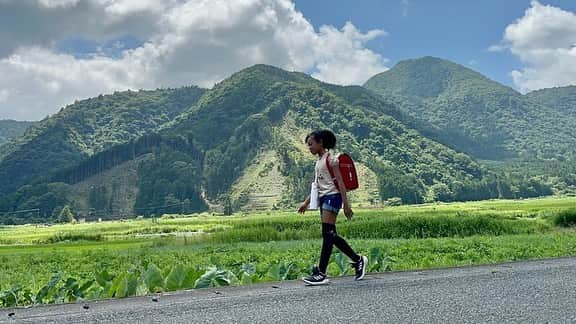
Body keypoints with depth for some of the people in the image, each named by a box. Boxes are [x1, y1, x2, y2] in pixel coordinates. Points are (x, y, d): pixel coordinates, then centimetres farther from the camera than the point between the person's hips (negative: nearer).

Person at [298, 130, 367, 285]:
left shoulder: (330, 159, -7)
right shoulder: (319, 161, 19)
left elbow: (340, 182, -12)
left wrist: (346, 204, -17)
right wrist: (306, 202, 19)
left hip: (332, 197, -9)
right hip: (323, 198, 9)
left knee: (327, 234, -11)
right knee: (331, 235, 9)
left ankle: (321, 273, -13)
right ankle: (358, 260, 23)